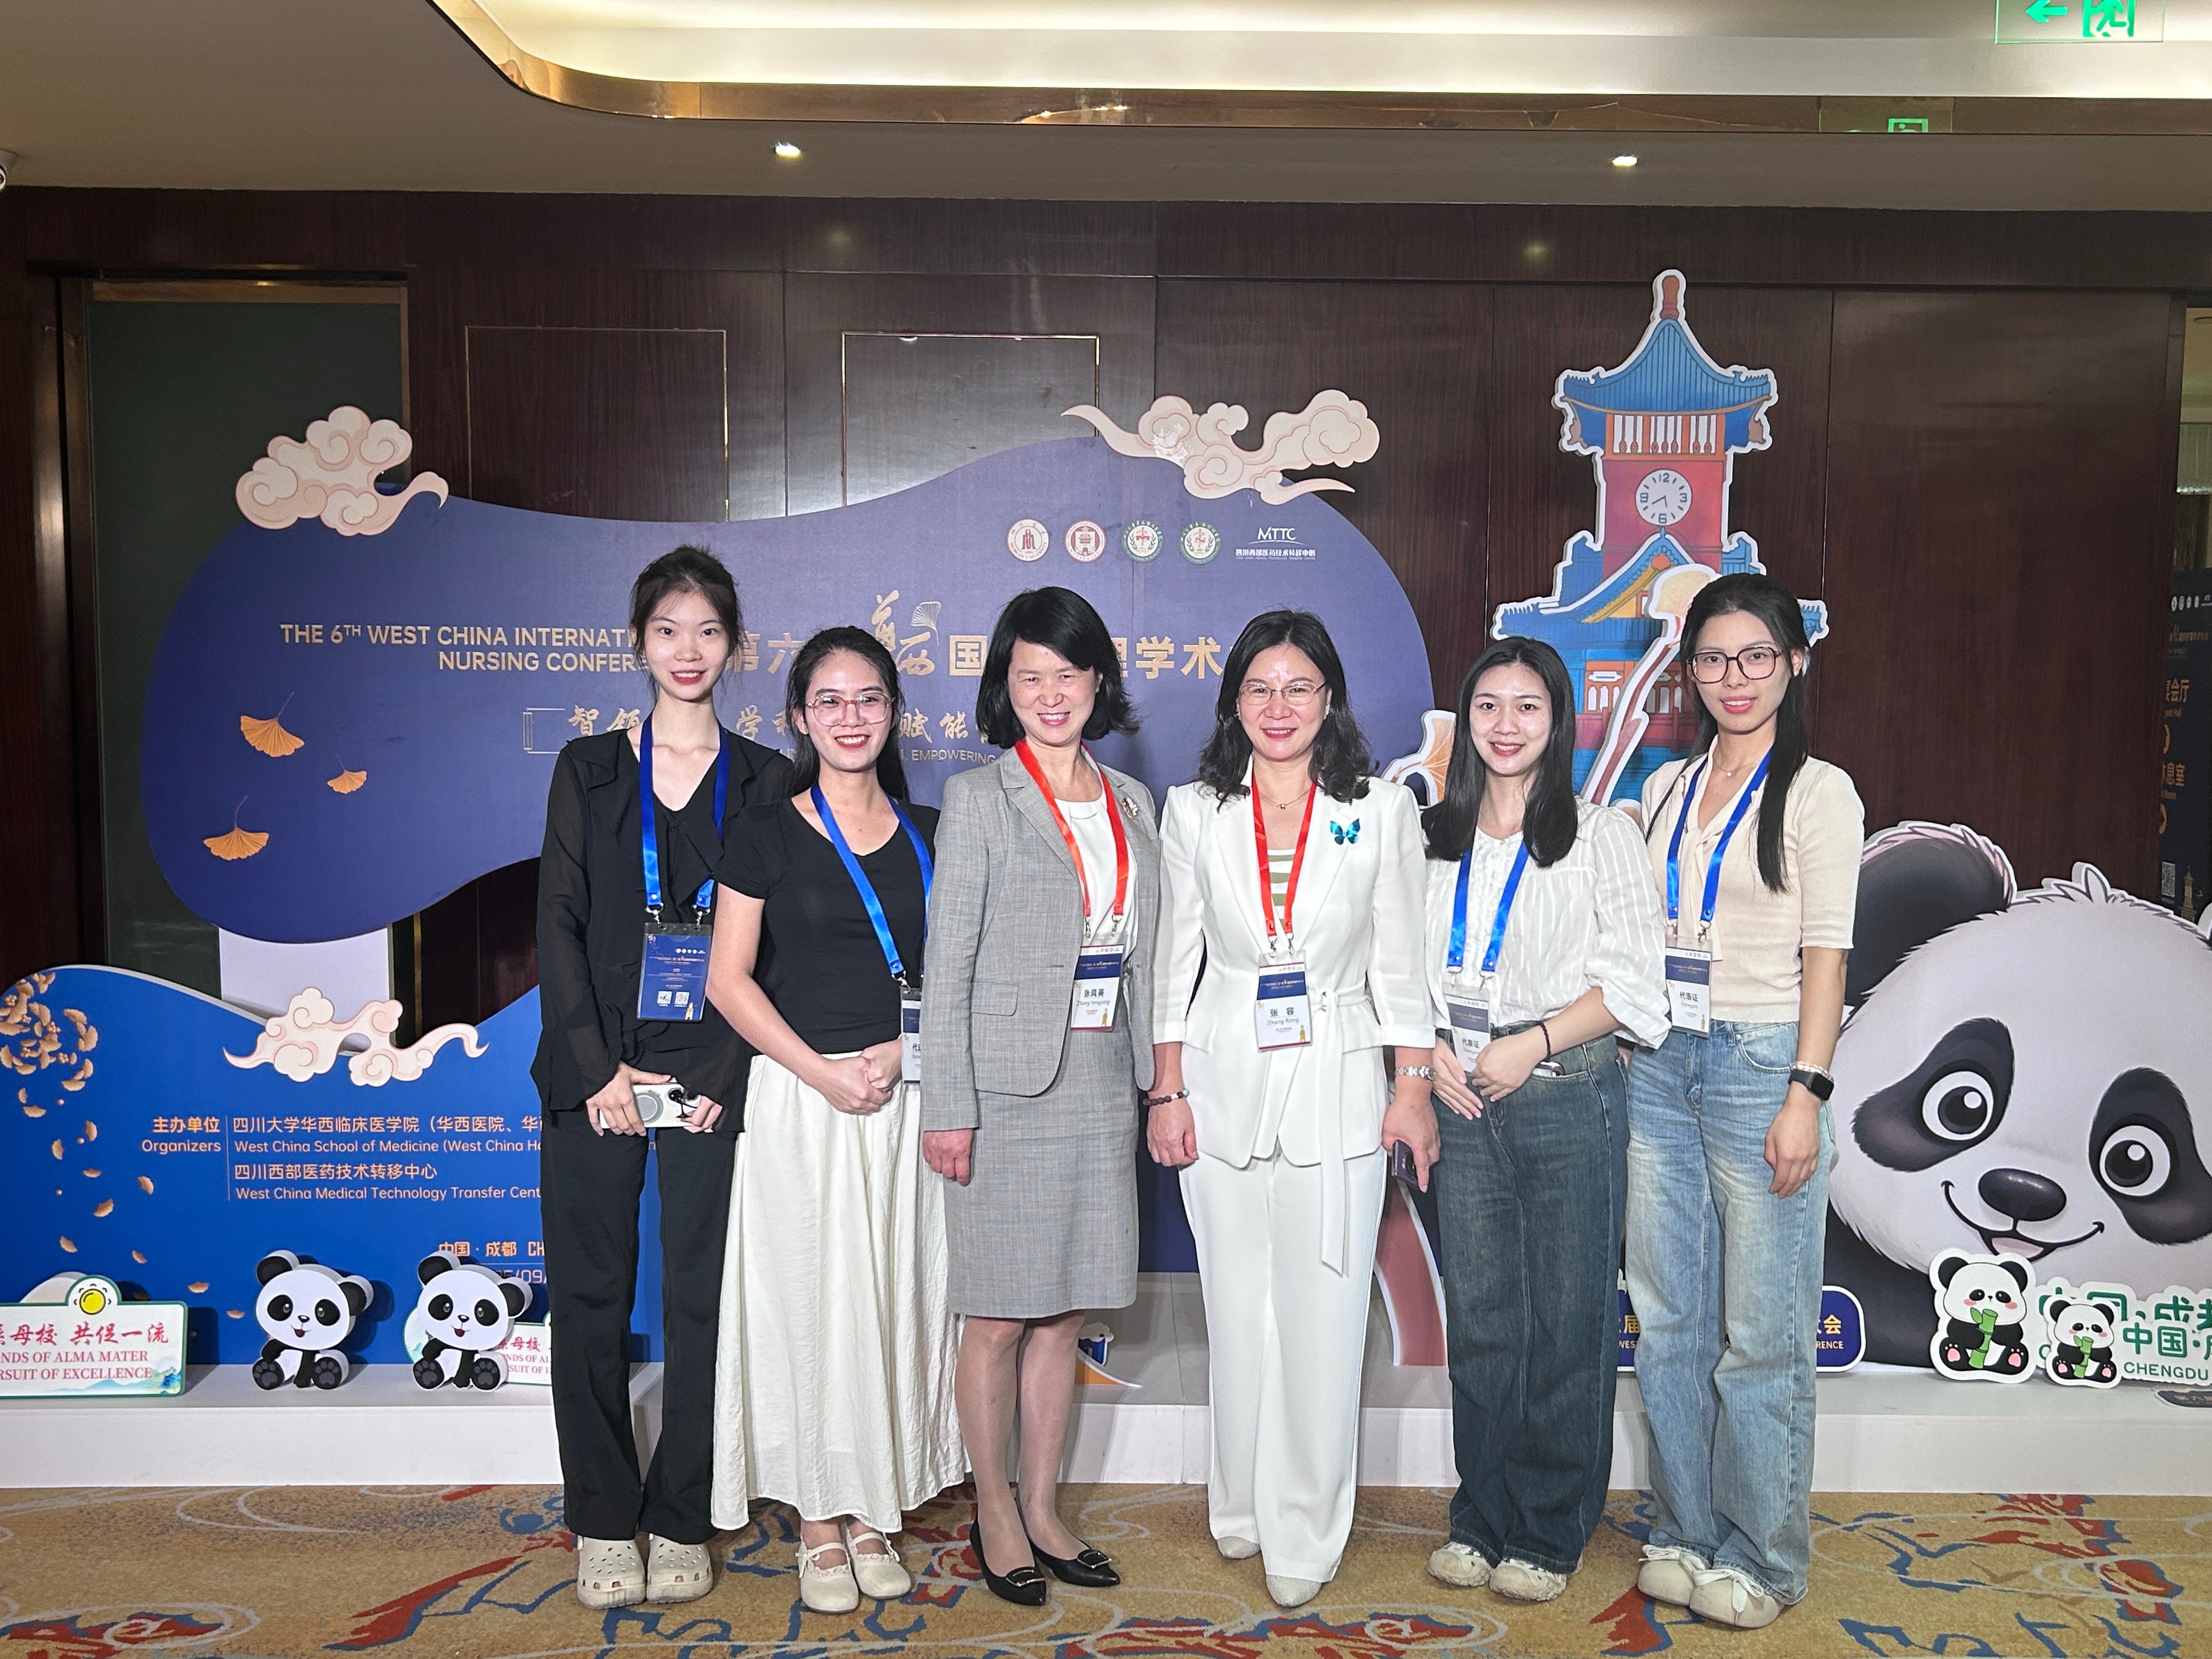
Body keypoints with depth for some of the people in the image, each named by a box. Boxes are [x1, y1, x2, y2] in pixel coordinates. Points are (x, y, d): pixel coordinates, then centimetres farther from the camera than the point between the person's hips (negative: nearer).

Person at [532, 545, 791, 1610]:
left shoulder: (765, 781, 6)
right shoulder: (589, 769, 8)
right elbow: (558, 924, 2)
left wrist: (726, 1074, -9)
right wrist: (599, 1069, -8)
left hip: (712, 1080, -1)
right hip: (595, 1074, 1)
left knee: (701, 1300, 4)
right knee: (589, 1297, 6)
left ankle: (680, 1521, 19)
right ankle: (604, 1523, 21)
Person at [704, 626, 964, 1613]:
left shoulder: (927, 836, 8)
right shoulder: (767, 835, 0)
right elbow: (729, 981, -4)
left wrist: (900, 1052, -9)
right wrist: (822, 1072, -13)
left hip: (904, 1095, 3)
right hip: (799, 1095, -2)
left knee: (894, 1296, 7)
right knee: (809, 1299, 3)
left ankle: (873, 1512, 22)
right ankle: (818, 1518, 17)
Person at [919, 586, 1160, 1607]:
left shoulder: (1130, 803, 10)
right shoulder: (978, 799, -5)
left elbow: (1141, 955, 13)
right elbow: (947, 963, -8)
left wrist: (1152, 1082, 9)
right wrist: (947, 1109, -12)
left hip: (1102, 1081, 5)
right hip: (1009, 1087, -5)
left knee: (1063, 1311, 13)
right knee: (1000, 1317, 5)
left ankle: (1043, 1511, 26)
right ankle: (994, 1515, 22)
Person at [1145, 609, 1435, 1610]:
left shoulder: (1383, 811, 0)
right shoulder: (1194, 813, 3)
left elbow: (1398, 963, 3)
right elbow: (1176, 962, 5)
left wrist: (1413, 1090, -1)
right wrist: (1167, 1091, 2)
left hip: (1337, 1086, -1)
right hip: (1223, 1084, 1)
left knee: (1324, 1315, 2)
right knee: (1238, 1310, 10)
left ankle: (1304, 1535, 16)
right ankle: (1243, 1506, 29)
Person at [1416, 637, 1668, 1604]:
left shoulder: (1599, 835, -1)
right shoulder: (1436, 838, 10)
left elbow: (1635, 979, -5)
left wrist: (1535, 1043, -14)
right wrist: (1431, 1052, -2)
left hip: (1567, 1097, -3)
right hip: (1462, 1097, 3)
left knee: (1566, 1316, 4)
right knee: (1478, 1314, 10)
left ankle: (1549, 1533, 19)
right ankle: (1482, 1516, 24)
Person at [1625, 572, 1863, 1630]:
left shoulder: (1817, 793, -2)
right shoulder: (1665, 789, 13)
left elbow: (1825, 954, -7)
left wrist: (1806, 1093, -13)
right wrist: (1622, 1054, 10)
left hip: (1760, 1065, -5)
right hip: (1658, 1067, 5)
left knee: (1761, 1334, 1)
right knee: (1668, 1321, 10)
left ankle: (1762, 1558, 16)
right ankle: (1684, 1533, 24)